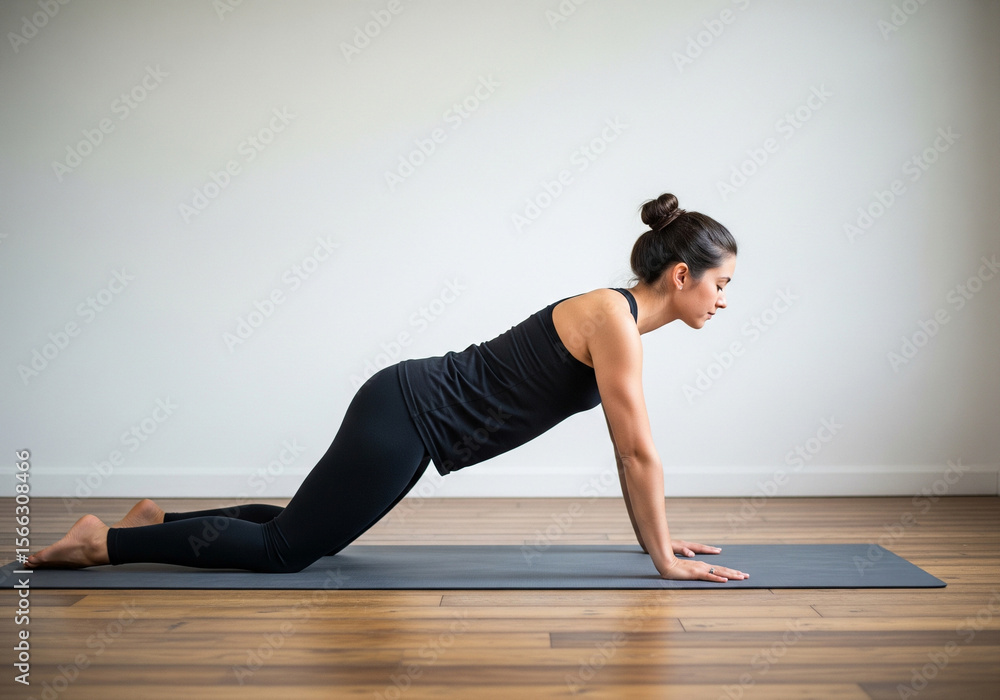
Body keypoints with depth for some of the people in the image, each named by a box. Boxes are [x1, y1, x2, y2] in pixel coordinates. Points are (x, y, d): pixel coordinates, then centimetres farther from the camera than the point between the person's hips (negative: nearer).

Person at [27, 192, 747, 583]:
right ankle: (105, 540, 11)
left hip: (408, 412, 9)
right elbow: (640, 452, -17)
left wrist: (655, 535, 19)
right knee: (285, 547, 1)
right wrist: (664, 558, -8)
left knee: (305, 528, 22)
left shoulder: (620, 323, 10)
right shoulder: (613, 317, -18)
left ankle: (161, 519, 32)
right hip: (408, 414, -9)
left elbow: (628, 447, 16)